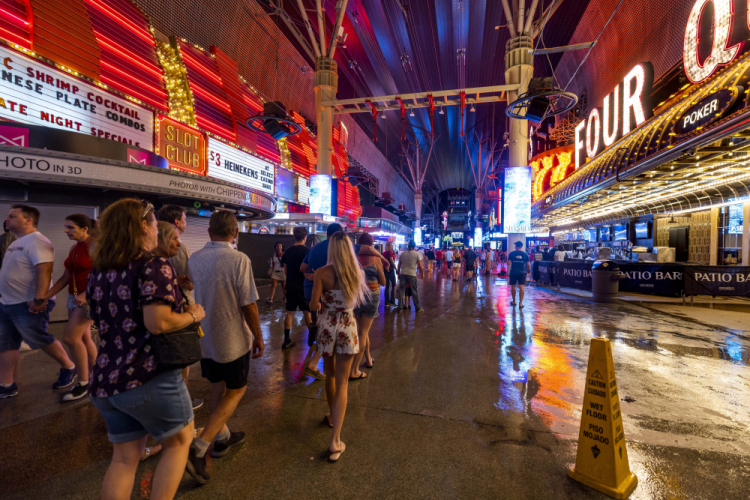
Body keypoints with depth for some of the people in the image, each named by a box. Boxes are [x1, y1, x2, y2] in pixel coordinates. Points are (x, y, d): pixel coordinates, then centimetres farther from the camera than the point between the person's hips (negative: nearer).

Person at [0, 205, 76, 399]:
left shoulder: (36, 242, -18)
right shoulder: (16, 243, 14)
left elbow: (44, 271, -28)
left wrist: (39, 299, -32)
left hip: (29, 305, -10)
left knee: (40, 340, 0)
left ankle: (68, 368, 19)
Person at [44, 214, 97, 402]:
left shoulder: (95, 245, -13)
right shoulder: (74, 248, 12)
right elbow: (66, 278, 15)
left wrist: (86, 295, -28)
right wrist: (44, 296, 9)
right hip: (74, 296, 8)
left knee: (70, 337, -10)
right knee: (83, 338, 12)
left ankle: (83, 383, 3)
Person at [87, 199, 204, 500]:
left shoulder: (98, 272, 10)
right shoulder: (154, 267, -16)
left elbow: (102, 321, 20)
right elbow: (158, 322, -26)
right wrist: (193, 315, -9)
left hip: (105, 380, 8)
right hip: (149, 378, -7)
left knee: (124, 457, 21)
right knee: (179, 440, 17)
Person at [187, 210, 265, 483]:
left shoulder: (193, 259, -3)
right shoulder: (239, 259, -22)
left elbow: (194, 296, 10)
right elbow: (248, 306, -20)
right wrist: (258, 337, -8)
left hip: (205, 337, 6)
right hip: (233, 339, -6)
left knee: (218, 387, 23)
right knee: (235, 391, 13)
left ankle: (222, 438, 38)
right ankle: (198, 448, 5)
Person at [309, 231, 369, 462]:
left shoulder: (322, 273, -13)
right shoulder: (358, 272, -6)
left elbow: (314, 305, -12)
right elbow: (358, 300, 6)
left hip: (327, 326, 0)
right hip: (348, 327, 0)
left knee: (330, 375, 23)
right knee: (342, 383, 7)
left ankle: (332, 416, 44)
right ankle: (335, 441, 6)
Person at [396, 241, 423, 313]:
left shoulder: (402, 254, 6)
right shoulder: (417, 254, -2)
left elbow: (399, 265, 11)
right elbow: (420, 265, -5)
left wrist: (398, 273, 21)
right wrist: (422, 273, 7)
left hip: (403, 274, 2)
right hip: (412, 274, -2)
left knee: (401, 291, 8)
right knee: (414, 292, 6)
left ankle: (400, 307, 11)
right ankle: (417, 308, 14)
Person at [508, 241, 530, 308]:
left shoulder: (511, 253, -3)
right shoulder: (525, 254, 1)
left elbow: (509, 263, -8)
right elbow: (528, 264, 2)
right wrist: (528, 271, 15)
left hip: (513, 272, 0)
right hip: (522, 272, 0)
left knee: (513, 287, 15)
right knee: (521, 287, -1)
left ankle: (514, 301, 28)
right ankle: (520, 303, -7)